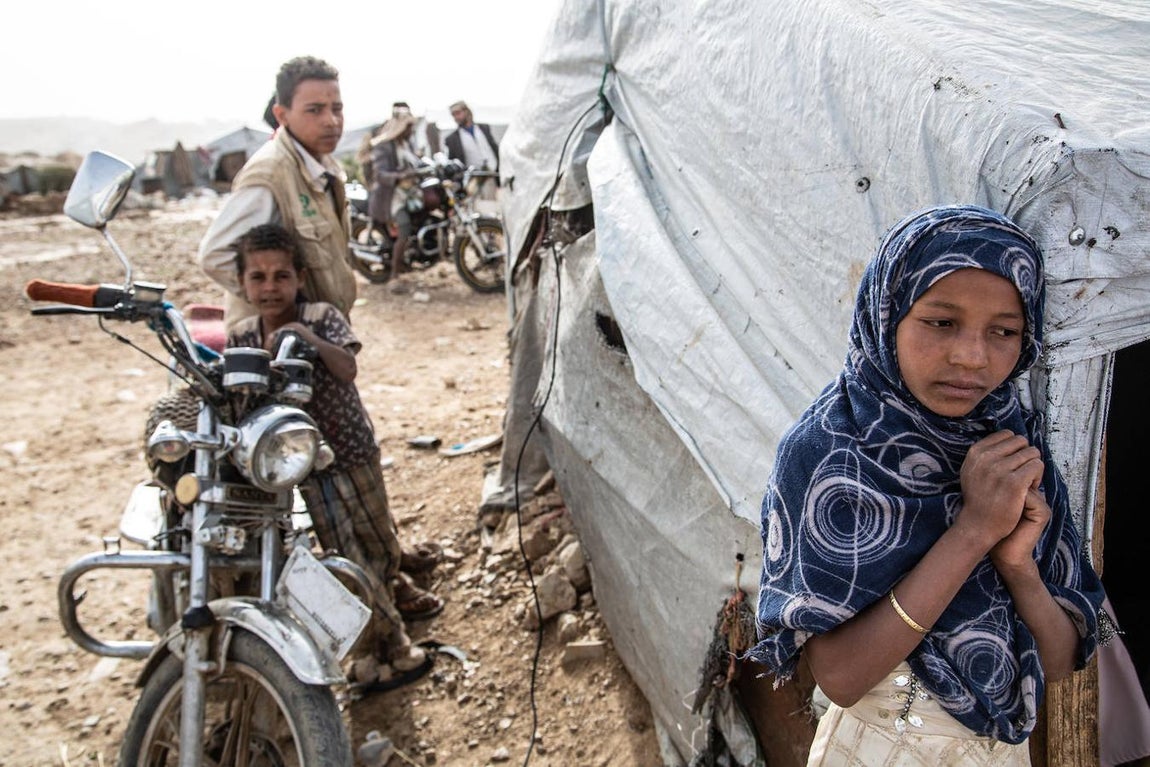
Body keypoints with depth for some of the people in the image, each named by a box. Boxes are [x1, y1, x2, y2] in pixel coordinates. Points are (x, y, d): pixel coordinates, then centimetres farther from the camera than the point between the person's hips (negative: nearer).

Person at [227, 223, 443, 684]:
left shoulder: (322, 318, -14)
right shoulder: (240, 338, -4)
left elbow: (348, 369, -30)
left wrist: (311, 340, -44)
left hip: (351, 450, 0)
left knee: (378, 536, 20)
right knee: (348, 558, 0)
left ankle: (395, 586, 53)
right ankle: (390, 642, 15)